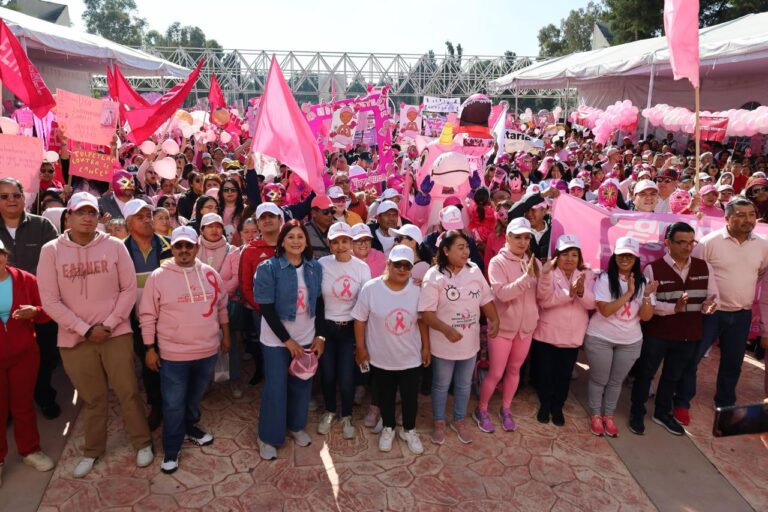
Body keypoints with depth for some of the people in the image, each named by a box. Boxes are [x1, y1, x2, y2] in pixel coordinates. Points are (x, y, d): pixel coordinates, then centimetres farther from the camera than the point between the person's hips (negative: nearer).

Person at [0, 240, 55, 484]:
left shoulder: (26, 280, -4)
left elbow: (46, 312, 1)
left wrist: (34, 311, -22)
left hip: (25, 354, 1)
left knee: (24, 404, 14)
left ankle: (30, 450, 30)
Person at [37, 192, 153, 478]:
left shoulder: (115, 246, -3)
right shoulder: (51, 250, -4)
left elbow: (129, 289, -2)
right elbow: (50, 300, -6)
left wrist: (108, 325, -11)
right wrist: (85, 330, -12)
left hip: (116, 334, 0)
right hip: (75, 338, 0)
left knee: (128, 392, 5)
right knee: (92, 398, 13)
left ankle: (142, 443, 24)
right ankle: (93, 451, 33)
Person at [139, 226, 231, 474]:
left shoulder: (210, 274, 0)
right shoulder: (158, 276, -10)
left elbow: (221, 307, 11)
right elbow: (147, 315, -5)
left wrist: (226, 335, 14)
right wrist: (150, 349, -6)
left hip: (208, 351, 4)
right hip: (173, 354, -3)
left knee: (195, 396, 22)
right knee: (173, 404, 6)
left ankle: (190, 427, 46)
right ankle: (171, 450, 23)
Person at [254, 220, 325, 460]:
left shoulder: (315, 267, -2)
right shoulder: (268, 268, -13)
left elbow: (319, 303, 5)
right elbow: (267, 309, -15)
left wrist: (320, 336, -1)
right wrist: (287, 340, -15)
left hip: (307, 338, 4)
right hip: (277, 340, -3)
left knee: (302, 385, 15)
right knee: (275, 388, 5)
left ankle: (297, 426, 38)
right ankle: (268, 437, 24)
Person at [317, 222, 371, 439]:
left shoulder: (362, 267, -6)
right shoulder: (321, 264, -8)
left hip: (350, 328, 0)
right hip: (326, 327, 1)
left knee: (346, 377, 1)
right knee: (327, 374, 12)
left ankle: (347, 416, 29)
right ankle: (329, 411, 40)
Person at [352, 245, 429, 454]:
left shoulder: (417, 289, -8)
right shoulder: (371, 288, -15)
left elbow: (422, 320, 2)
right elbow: (360, 320, -7)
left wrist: (426, 346, 4)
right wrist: (360, 348, -5)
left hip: (410, 357, 1)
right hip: (380, 357, -1)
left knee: (410, 397, 15)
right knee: (385, 396, 18)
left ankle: (409, 430, 40)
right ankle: (388, 429, 42)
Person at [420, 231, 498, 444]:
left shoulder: (474, 270, -4)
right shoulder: (434, 276, -18)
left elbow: (486, 299, 6)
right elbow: (426, 312, -21)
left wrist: (494, 319, -10)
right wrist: (446, 329, -33)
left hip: (470, 342, 4)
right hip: (444, 343, -4)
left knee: (464, 385, 21)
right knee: (441, 385, 16)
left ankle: (459, 420, 43)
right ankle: (439, 423, 37)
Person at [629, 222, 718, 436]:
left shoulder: (704, 268, 0)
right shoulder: (653, 269, -12)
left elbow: (713, 297, 2)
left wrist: (708, 305, -22)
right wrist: (674, 308, -30)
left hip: (688, 335, 4)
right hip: (656, 334, -4)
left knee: (673, 376, 20)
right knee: (645, 374, 10)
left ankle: (663, 413, 39)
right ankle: (637, 413, 27)